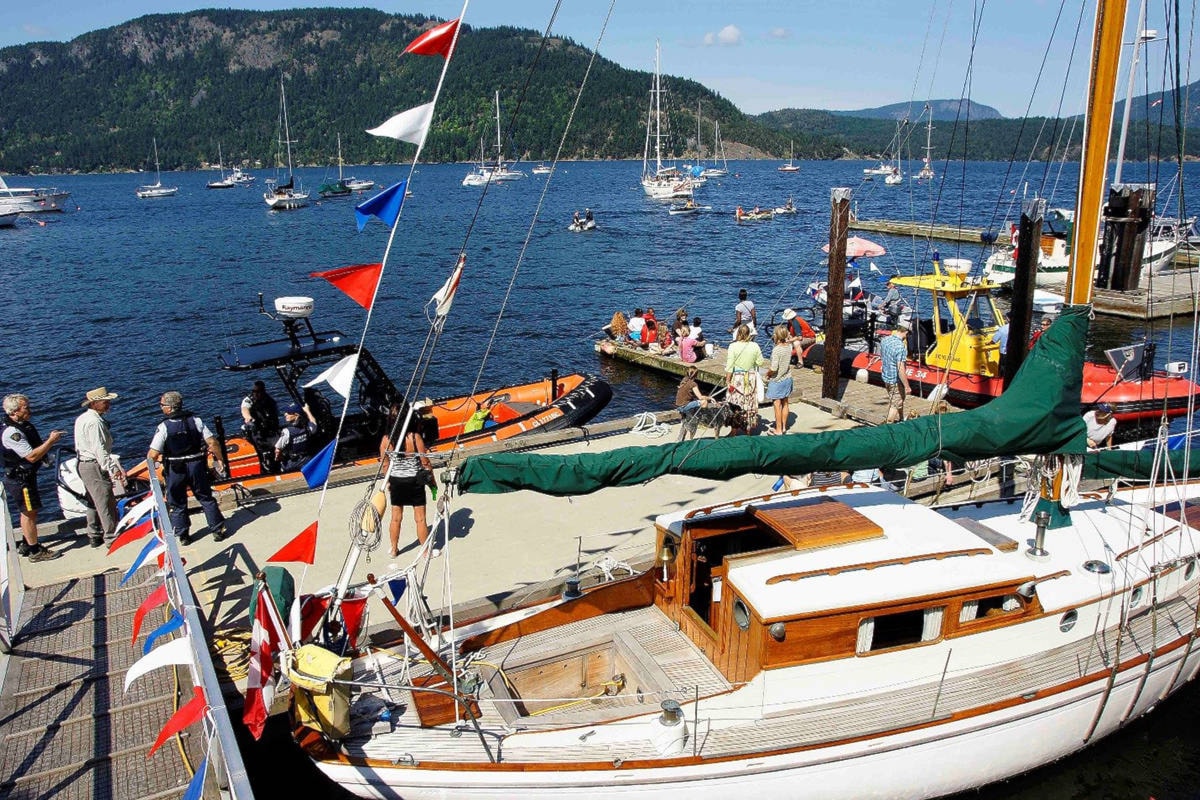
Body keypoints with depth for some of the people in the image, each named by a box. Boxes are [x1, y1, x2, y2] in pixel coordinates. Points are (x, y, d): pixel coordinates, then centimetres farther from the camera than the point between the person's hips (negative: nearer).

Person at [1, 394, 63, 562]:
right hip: (19, 479, -10)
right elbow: (31, 456, -29)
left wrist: (49, 440, 6)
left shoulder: (21, 425, 6)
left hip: (27, 475, 10)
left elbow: (32, 446, 19)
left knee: (28, 512, 20)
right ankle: (34, 551, 9)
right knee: (29, 513, -1)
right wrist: (50, 441, -24)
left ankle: (26, 545, 33)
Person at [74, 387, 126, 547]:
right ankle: (112, 537, 2)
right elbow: (99, 449, -25)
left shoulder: (82, 419, 12)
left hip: (84, 464, 11)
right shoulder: (94, 422, -19)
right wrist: (113, 469, -25)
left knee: (93, 502, 18)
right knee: (107, 503, -3)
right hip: (95, 467, -11)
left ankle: (94, 536, 26)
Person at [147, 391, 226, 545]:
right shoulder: (195, 420, -6)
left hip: (175, 470, -2)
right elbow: (212, 442, -9)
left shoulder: (163, 427, -14)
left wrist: (149, 462, 4)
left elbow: (153, 455, -17)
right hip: (197, 466, 2)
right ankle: (218, 530, 18)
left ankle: (183, 535, 21)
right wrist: (218, 459, 3)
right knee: (206, 498, 16)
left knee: (177, 503, 15)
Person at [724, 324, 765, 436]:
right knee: (749, 403, 14)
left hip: (737, 378, -3)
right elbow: (760, 362, 1)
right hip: (751, 378, 3)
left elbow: (729, 366, -13)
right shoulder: (755, 346, -6)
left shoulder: (733, 346, -13)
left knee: (735, 405, 7)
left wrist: (727, 380, -5)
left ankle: (734, 431, 13)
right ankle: (748, 430, 22)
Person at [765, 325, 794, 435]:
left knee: (777, 405, 3)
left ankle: (778, 429, 10)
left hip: (777, 380, -7)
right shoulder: (789, 346, -5)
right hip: (787, 379, 7)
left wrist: (768, 373, -9)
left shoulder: (776, 349, -24)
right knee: (785, 404, 16)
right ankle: (784, 427, 27)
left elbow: (774, 368, -25)